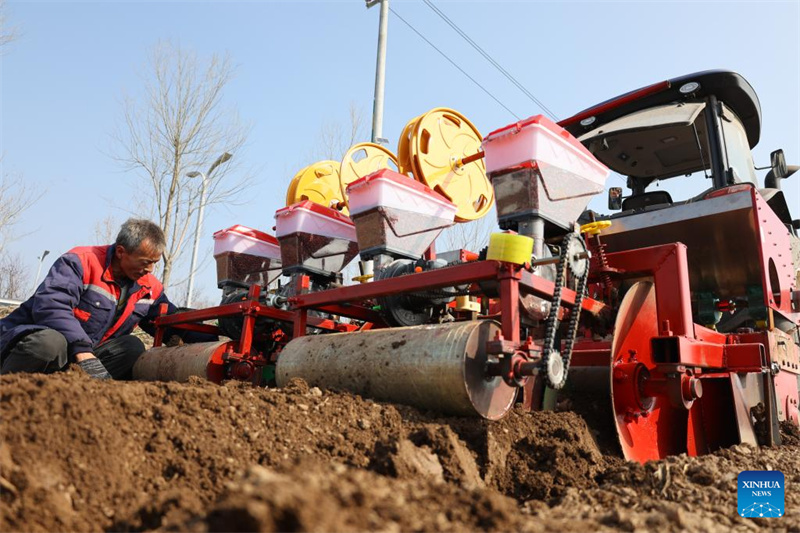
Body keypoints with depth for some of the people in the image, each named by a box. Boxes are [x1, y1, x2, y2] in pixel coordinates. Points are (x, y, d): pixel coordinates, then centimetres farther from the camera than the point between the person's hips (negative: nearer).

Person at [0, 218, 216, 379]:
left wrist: (212, 341, -6)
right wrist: (84, 353, -36)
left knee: (133, 348, -15)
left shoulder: (150, 288, 4)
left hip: (83, 356, 6)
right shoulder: (81, 261, -16)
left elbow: (176, 326, 10)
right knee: (50, 343, -39)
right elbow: (51, 306, -28)